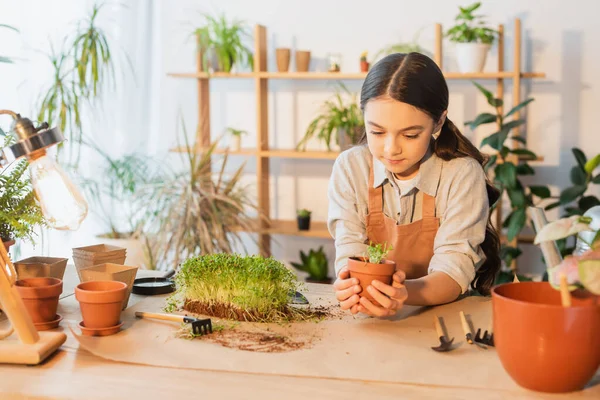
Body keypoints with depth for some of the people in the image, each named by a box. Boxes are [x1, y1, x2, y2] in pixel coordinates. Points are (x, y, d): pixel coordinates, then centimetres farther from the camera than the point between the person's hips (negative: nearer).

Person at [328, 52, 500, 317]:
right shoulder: (350, 168, -4)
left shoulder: (463, 175, -11)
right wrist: (349, 285, -31)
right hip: (369, 320, 2)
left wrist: (406, 293, -38)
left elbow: (453, 272, -16)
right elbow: (350, 251, -7)